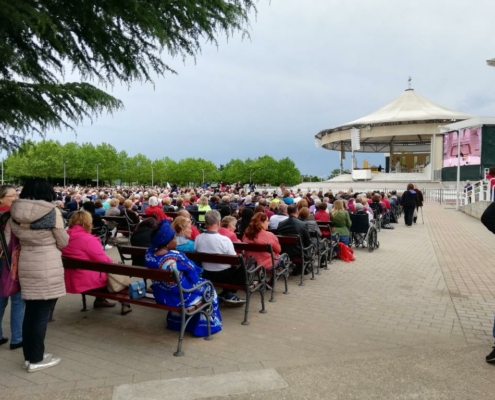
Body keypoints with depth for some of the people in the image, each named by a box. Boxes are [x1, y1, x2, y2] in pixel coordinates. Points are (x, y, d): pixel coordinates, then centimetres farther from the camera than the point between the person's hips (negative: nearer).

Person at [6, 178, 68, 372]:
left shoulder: (15, 212, 3)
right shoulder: (52, 211, -11)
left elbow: (7, 242, 7)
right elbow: (63, 242, -4)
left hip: (25, 265, 6)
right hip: (48, 266, -5)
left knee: (30, 310, 16)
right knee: (43, 312, 3)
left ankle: (29, 356, 26)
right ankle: (36, 359, 12)